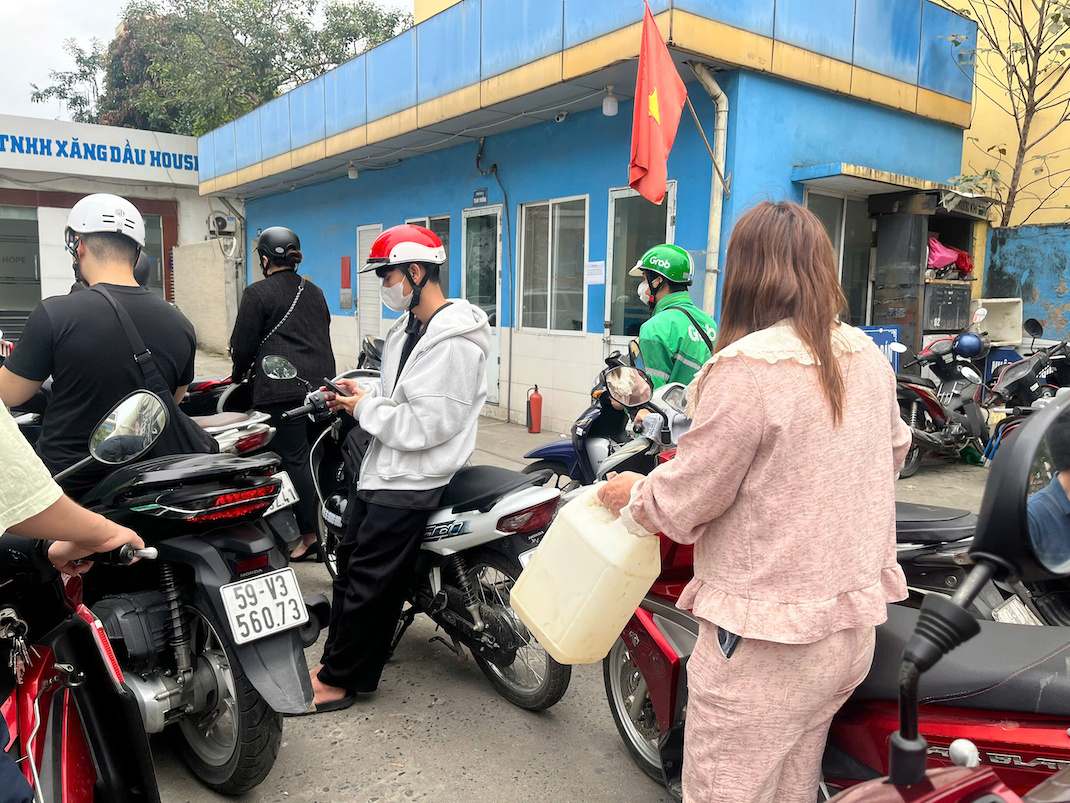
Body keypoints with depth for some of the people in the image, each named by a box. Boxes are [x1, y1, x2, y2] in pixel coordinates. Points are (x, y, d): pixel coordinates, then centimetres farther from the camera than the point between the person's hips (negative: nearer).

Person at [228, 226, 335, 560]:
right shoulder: (315, 292, 18)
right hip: (321, 382, 7)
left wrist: (239, 375, 17)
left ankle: (309, 535, -4)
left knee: (294, 459, -4)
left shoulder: (257, 294, -2)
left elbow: (243, 344, -1)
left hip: (282, 389, -7)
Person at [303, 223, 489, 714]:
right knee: (349, 567, 16)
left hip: (409, 483, -10)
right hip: (381, 471, 10)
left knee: (367, 583, -3)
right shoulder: (407, 330, 13)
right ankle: (337, 661, 30)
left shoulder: (455, 342, -19)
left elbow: (425, 426, -24)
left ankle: (339, 680, 12)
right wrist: (359, 397, 2)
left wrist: (365, 409, -14)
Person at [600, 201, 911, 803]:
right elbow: (893, 452, 20)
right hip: (856, 624, 8)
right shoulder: (869, 358, 3)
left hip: (768, 642, -8)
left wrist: (633, 494, 4)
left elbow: (684, 501, -16)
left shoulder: (748, 365, -22)